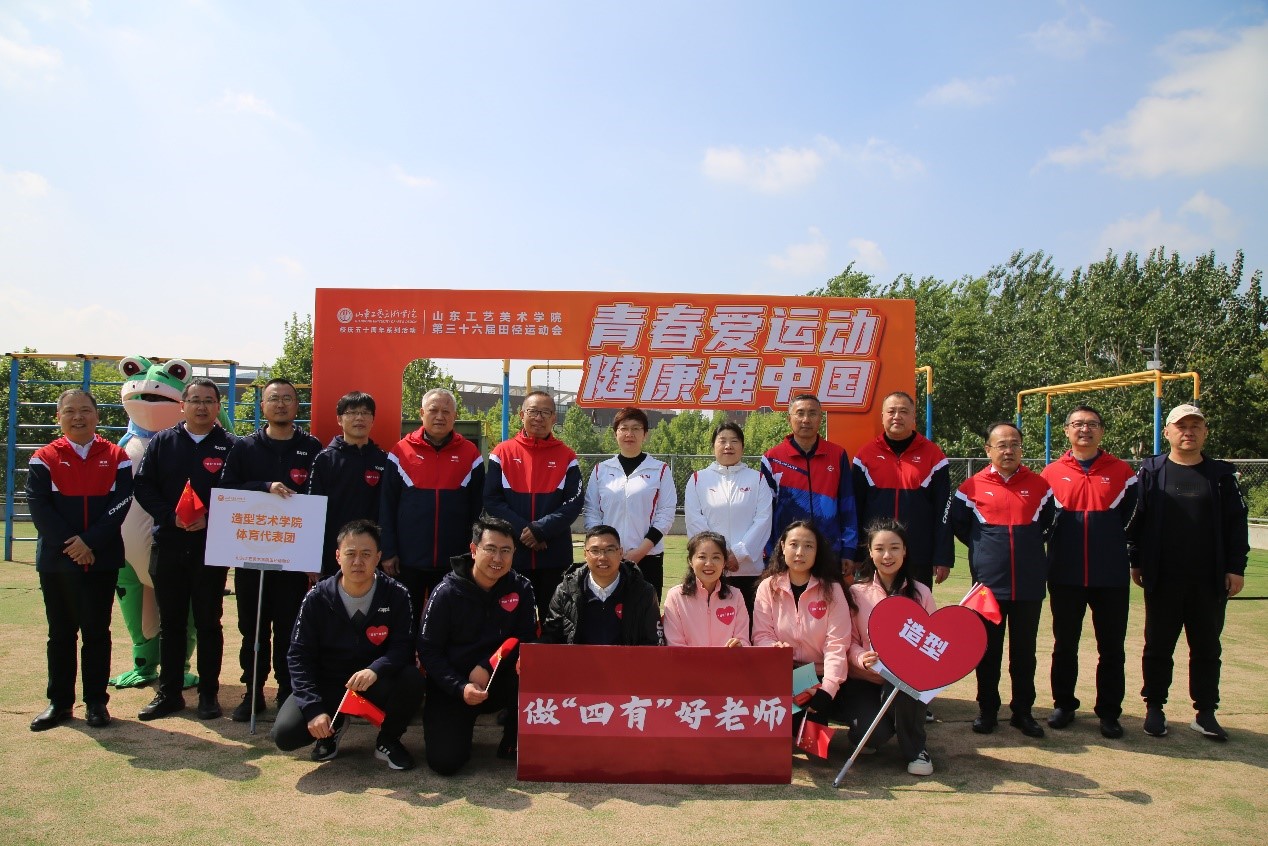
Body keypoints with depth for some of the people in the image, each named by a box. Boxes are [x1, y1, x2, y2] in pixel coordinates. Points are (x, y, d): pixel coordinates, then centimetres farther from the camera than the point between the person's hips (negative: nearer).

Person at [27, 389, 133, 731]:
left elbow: (120, 504, -5)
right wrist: (69, 543, -16)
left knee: (96, 632, 4)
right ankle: (59, 702, 19)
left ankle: (96, 701, 13)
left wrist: (90, 542, -15)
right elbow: (38, 506, -6)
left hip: (102, 560, -1)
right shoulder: (44, 458, 3)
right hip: (55, 560, 1)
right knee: (60, 633, 9)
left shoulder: (116, 457, 3)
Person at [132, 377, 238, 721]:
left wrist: (209, 519, -18)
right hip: (168, 546, 2)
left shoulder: (230, 446, 1)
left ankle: (209, 693, 15)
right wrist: (171, 516, -12)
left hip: (211, 548, -2)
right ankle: (169, 693, 21)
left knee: (209, 623, 6)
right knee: (170, 623, 11)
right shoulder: (162, 442, 8)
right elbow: (143, 486, 2)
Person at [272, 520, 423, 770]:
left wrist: (375, 669, -38)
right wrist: (314, 709, -20)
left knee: (412, 679, -32)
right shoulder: (318, 598, -11)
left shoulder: (395, 595, -13)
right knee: (285, 734, -22)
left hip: (376, 685, -1)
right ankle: (334, 726, 15)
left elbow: (403, 646, -15)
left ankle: (388, 740, 0)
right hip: (326, 686, 1)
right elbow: (299, 656, -9)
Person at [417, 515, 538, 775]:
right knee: (445, 762, -18)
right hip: (452, 687, -2)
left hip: (498, 681, 2)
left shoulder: (520, 588, -6)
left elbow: (526, 640, -6)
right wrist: (460, 688, -23)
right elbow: (428, 650, -11)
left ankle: (513, 743, -3)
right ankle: (458, 729, 19)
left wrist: (488, 666, -21)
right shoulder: (447, 592, -13)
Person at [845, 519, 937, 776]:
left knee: (900, 686, -36)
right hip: (866, 679, 0)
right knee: (875, 734, -26)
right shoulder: (856, 592, 0)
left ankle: (915, 749, -5)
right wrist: (862, 659, -22)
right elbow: (849, 641, 0)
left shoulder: (920, 592, 2)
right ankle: (861, 724, 16)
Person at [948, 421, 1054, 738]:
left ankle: (1023, 712, 19)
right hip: (989, 582, -1)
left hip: (1029, 584, 1)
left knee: (1024, 650, 8)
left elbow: (1048, 522, 19)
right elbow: (956, 523, 12)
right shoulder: (973, 486, -1)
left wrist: (1029, 547, 13)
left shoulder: (1039, 485, 4)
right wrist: (981, 548, 8)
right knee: (987, 650, 6)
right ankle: (987, 710, 17)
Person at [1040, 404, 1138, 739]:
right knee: (1064, 645, 10)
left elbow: (1132, 519, 10)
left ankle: (1109, 712, 17)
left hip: (1112, 576, 0)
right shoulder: (1052, 473, 3)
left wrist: (1132, 558, 7)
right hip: (1065, 576, 0)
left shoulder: (1122, 472, 3)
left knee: (1111, 648, 6)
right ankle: (1063, 704, 23)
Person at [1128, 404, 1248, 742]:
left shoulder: (1222, 475, 6)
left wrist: (1236, 568, -1)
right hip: (1162, 579, -1)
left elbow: (1236, 522, 5)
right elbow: (1135, 519, 2)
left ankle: (1205, 713, 20)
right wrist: (1136, 562, -1)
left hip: (1210, 580, 1)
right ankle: (1155, 708, 19)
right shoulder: (1150, 472, 2)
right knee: (1158, 647, 8)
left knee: (1207, 648, 9)